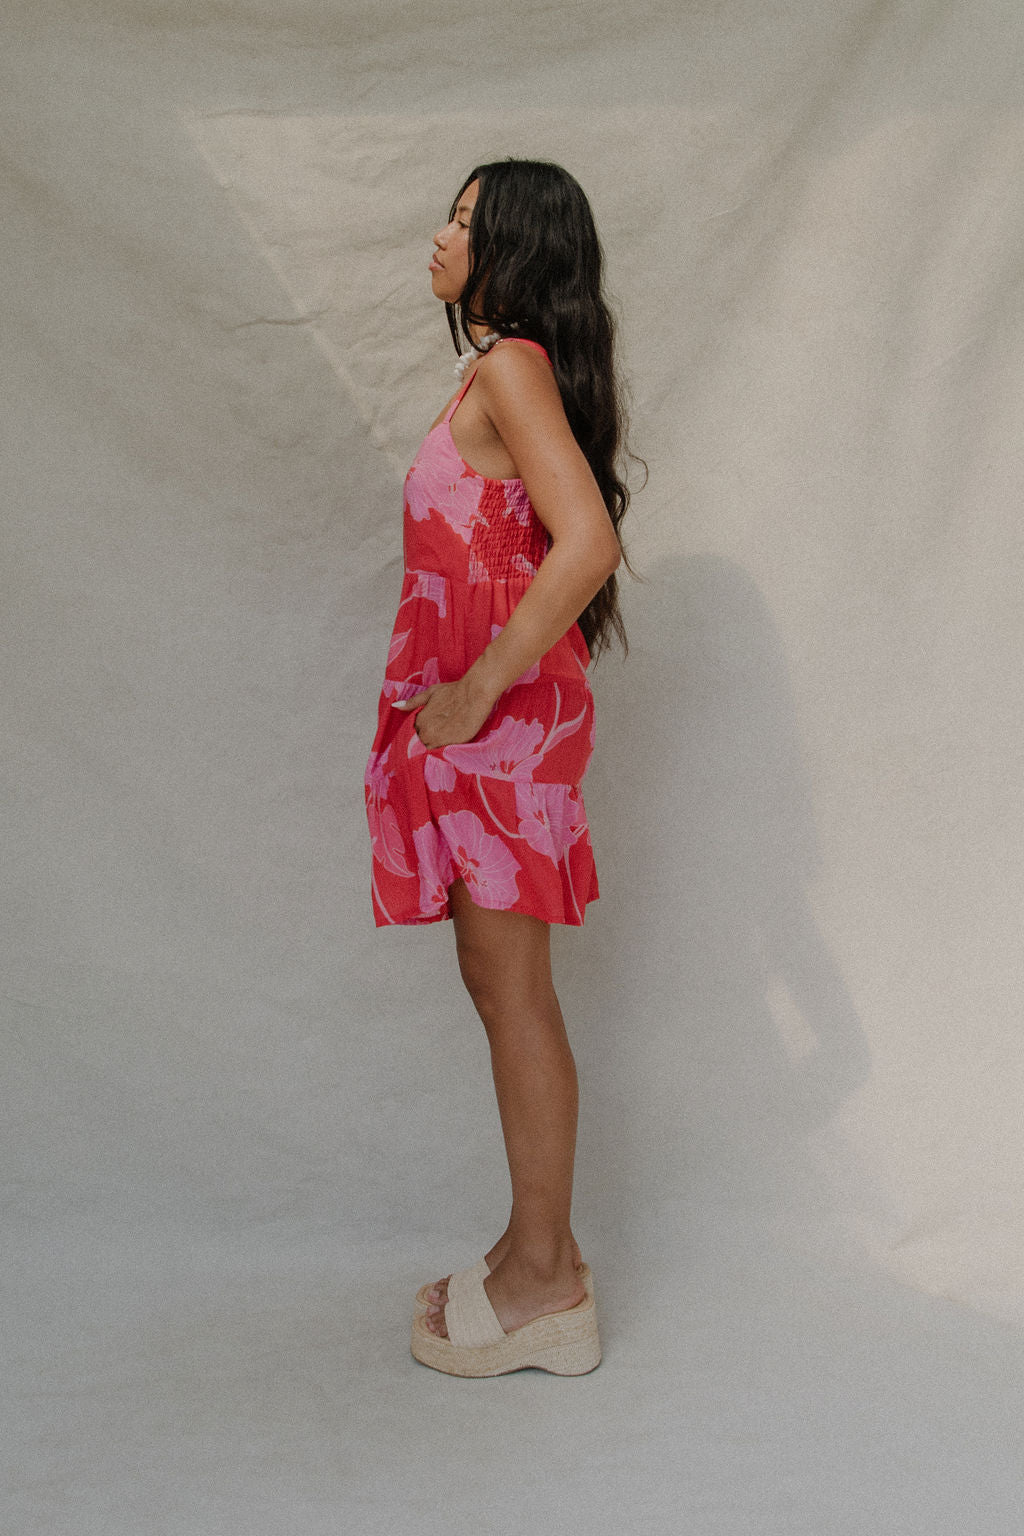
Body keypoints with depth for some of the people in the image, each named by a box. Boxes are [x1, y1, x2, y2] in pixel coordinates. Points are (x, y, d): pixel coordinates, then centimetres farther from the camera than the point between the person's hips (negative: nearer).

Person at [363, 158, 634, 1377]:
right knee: (501, 986, 14)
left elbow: (587, 543, -26)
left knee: (511, 992, -3)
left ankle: (547, 1284, 8)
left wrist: (476, 692, -22)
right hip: (489, 712, 10)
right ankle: (537, 1252, 25)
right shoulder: (501, 372, 18)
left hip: (500, 714, -10)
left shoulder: (509, 368, -12)